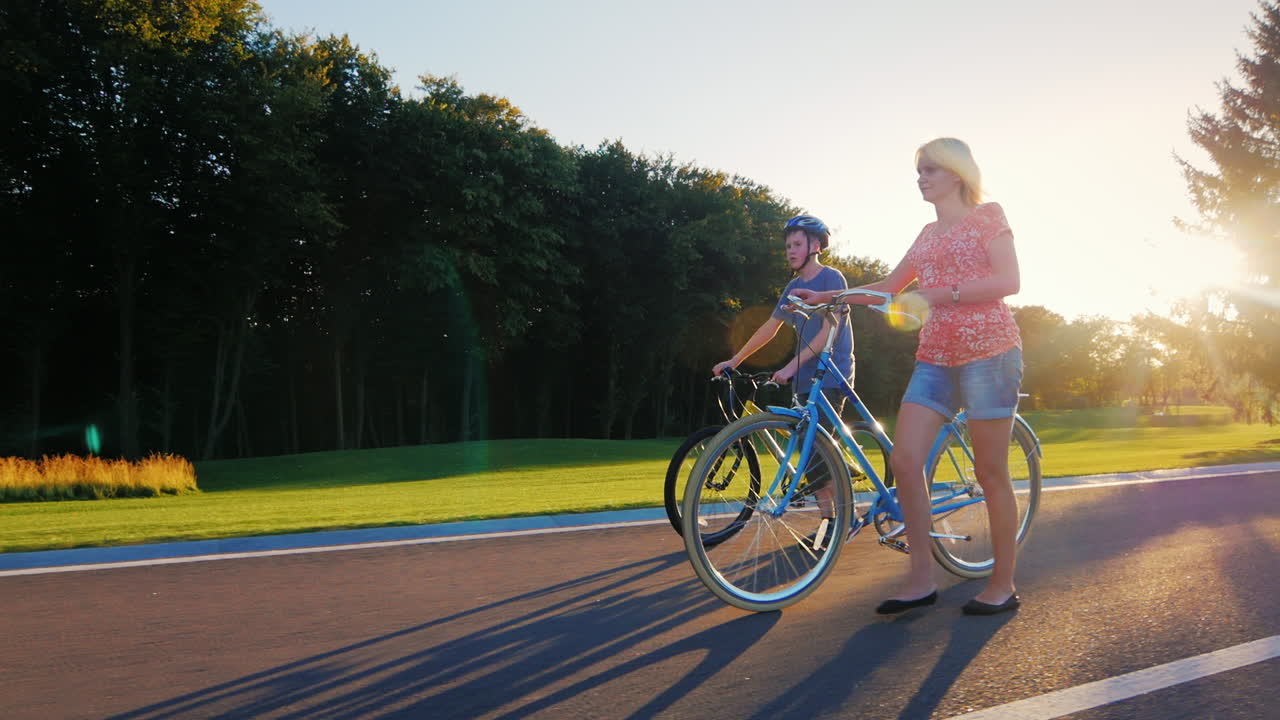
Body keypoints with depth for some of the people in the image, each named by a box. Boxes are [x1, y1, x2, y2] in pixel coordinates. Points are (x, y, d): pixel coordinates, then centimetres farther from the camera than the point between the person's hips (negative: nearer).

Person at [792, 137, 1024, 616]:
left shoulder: (988, 216, 2)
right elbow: (890, 286, 22)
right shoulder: (929, 233, 20)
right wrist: (829, 297, 12)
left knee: (991, 472, -2)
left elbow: (1008, 281, -10)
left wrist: (940, 294, -18)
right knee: (904, 460, -7)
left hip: (988, 352, -6)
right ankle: (921, 580, 2)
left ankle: (1004, 585, 10)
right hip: (935, 358, 6)